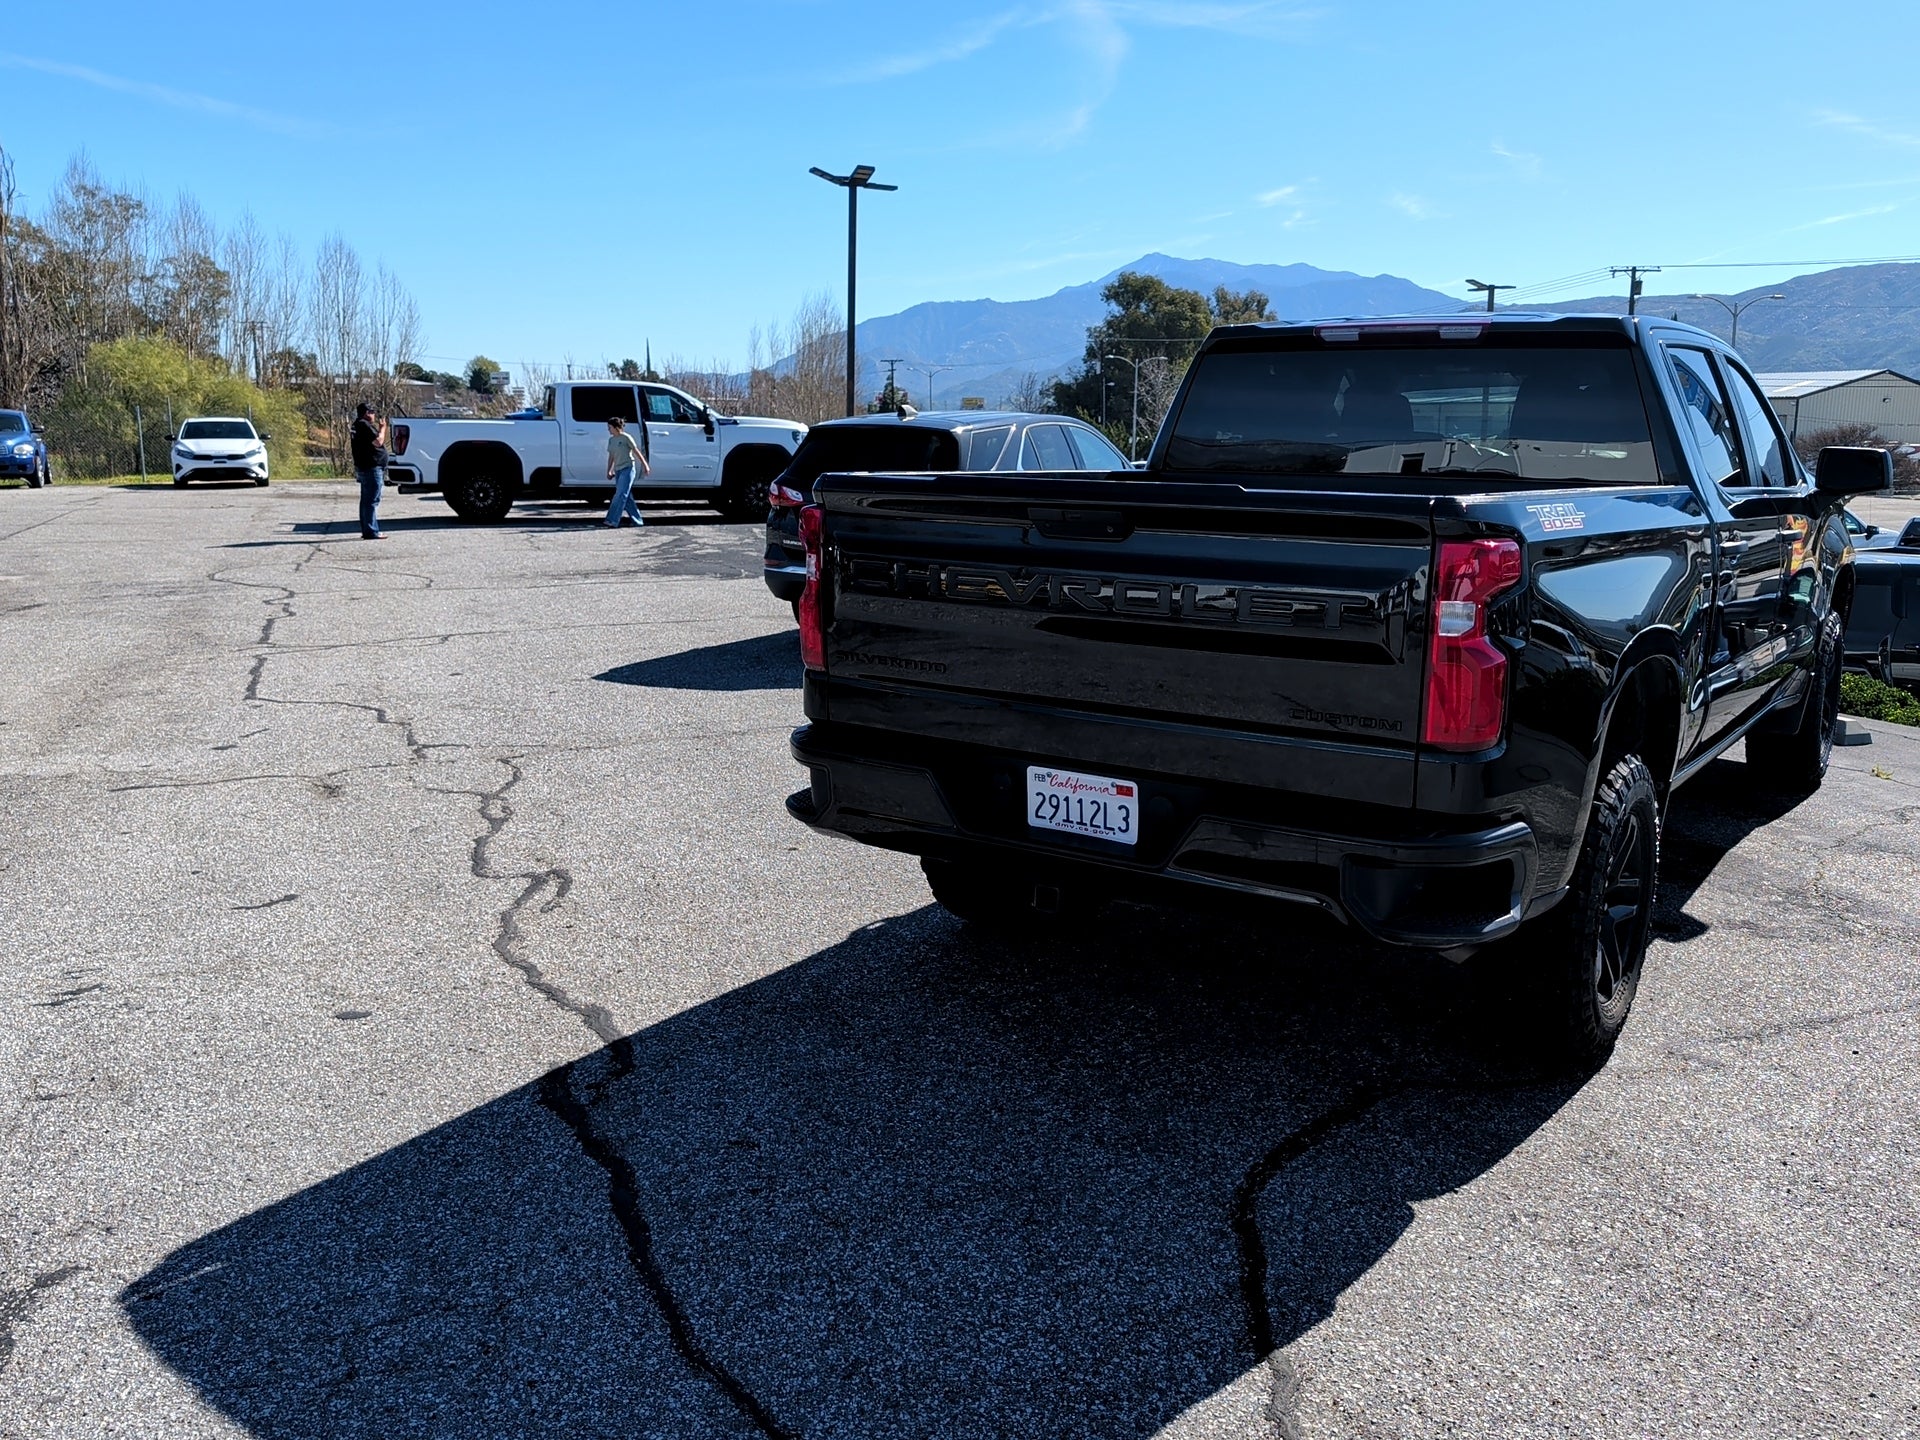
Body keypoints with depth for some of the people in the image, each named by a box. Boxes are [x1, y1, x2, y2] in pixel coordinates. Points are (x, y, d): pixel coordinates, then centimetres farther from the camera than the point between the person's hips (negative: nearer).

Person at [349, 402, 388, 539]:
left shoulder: (358, 425, 19)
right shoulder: (365, 425, -14)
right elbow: (378, 441, -18)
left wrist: (379, 428, 14)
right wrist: (382, 428, -7)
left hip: (363, 468, 11)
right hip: (372, 467, -11)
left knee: (366, 500, 14)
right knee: (372, 501, -11)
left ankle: (366, 530, 19)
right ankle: (371, 531, -14)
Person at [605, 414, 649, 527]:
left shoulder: (626, 438, -7)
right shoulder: (611, 440, 12)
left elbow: (636, 452, -5)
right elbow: (611, 456, 16)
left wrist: (645, 465, -6)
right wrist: (609, 471, 12)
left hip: (627, 468, -7)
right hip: (618, 470, 7)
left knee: (620, 495, -14)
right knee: (626, 497, 7)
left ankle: (612, 521, -19)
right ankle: (637, 521, 14)